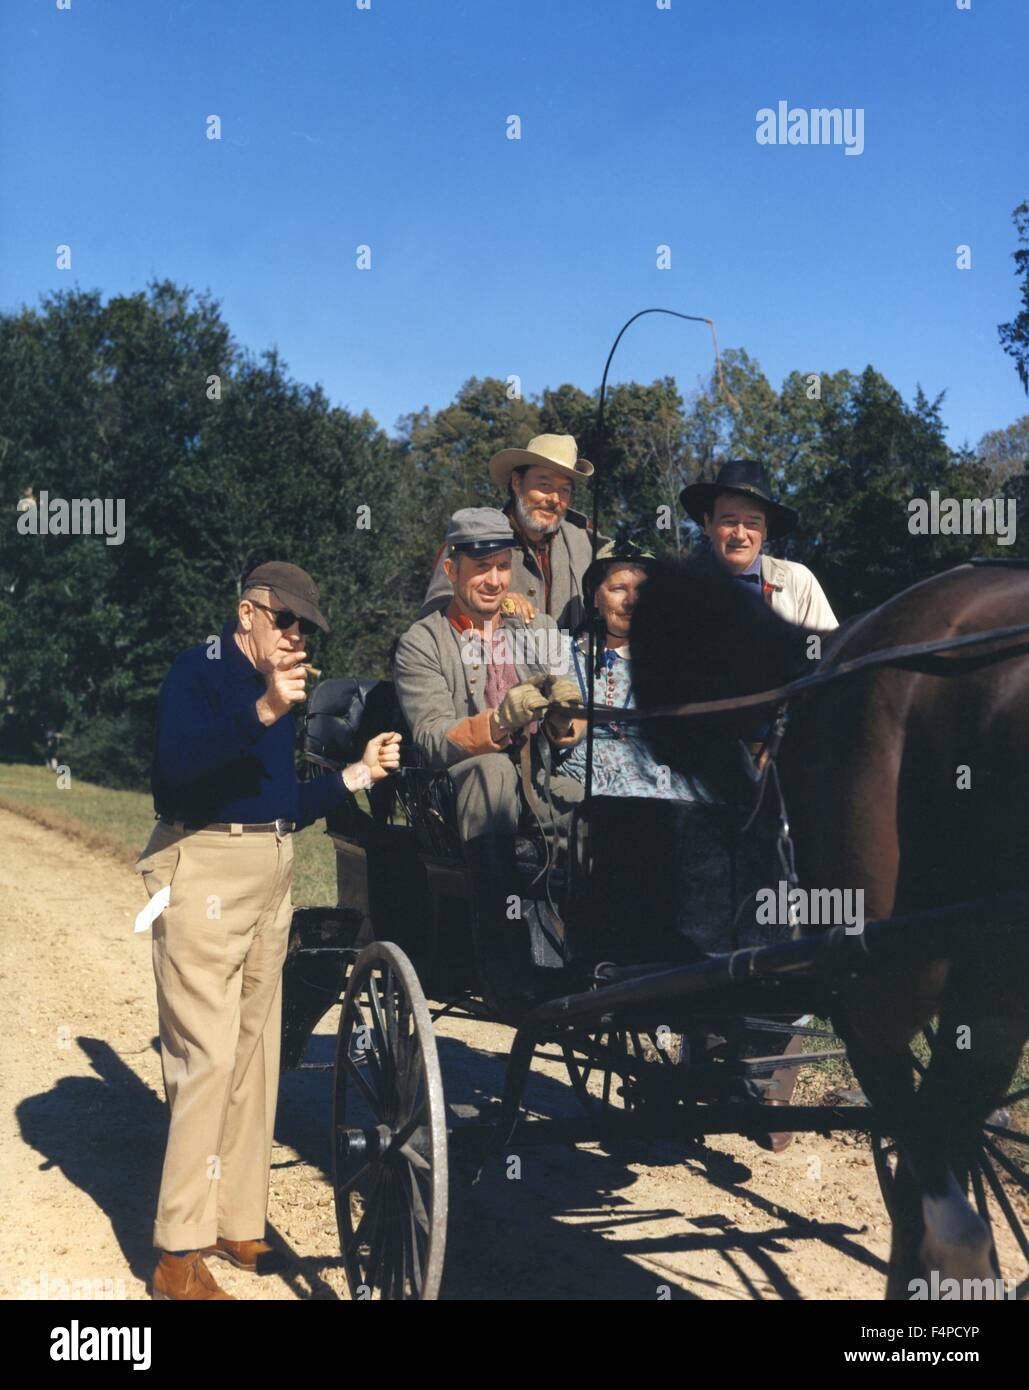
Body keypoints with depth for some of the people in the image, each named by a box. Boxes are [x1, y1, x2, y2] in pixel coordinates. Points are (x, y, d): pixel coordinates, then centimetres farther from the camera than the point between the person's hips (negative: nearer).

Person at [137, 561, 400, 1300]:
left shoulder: (279, 691, 18)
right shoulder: (201, 670, -3)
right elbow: (175, 765, -21)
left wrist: (354, 775, 5)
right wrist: (261, 715, -29)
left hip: (271, 874, 8)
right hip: (206, 867, -8)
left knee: (255, 1053, 9)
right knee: (208, 1054, -11)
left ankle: (238, 1224, 18)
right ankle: (180, 1253, -5)